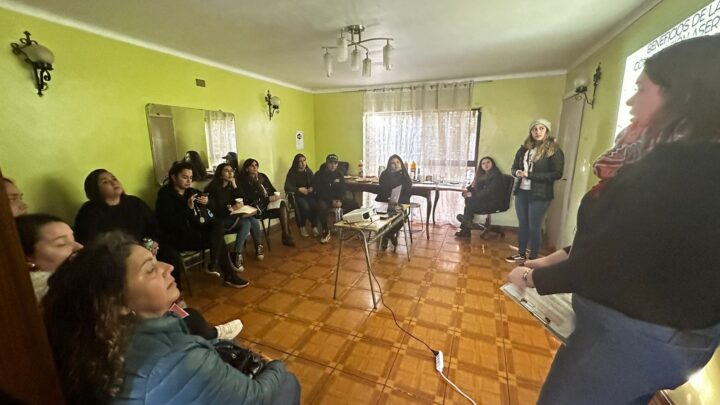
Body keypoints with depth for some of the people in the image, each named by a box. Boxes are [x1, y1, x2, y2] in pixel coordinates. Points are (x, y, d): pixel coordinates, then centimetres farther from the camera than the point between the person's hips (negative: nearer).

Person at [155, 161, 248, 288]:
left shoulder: (192, 192, 12)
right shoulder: (165, 196, -7)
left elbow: (213, 209, 10)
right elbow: (171, 223, -19)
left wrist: (208, 202, -11)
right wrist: (188, 207, -24)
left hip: (197, 230, 6)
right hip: (178, 237, -6)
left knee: (218, 225, -22)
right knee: (218, 238, -21)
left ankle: (214, 265, -20)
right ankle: (229, 276, -14)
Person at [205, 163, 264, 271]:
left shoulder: (231, 186, 10)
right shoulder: (213, 188, -9)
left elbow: (243, 200, 1)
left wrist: (235, 186, -7)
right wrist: (231, 208, -23)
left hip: (233, 216, 6)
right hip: (220, 219, -6)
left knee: (254, 221, -21)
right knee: (246, 223, -30)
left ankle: (258, 246, -1)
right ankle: (237, 255, -26)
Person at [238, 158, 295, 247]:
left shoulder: (262, 176, 15)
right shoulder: (244, 181, -4)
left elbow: (272, 189, 15)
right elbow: (252, 199, -13)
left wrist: (276, 195, -9)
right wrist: (269, 199, -19)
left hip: (270, 201, 6)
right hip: (258, 207, -6)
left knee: (283, 203, -26)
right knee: (283, 210, -26)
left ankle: (287, 237, -25)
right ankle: (287, 237, -17)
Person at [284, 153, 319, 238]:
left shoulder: (309, 171, 10)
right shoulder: (292, 173, -5)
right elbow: (287, 187, -14)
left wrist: (312, 188, -9)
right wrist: (299, 189, -24)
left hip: (308, 194, 4)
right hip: (297, 195, -4)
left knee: (314, 205, -28)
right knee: (305, 207, -32)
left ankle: (314, 227, -18)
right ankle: (302, 227, -10)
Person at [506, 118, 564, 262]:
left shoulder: (554, 150, -6)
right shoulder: (524, 148, 9)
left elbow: (557, 174, -13)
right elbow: (514, 167, 15)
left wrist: (530, 175, -18)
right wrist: (517, 172, -9)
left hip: (540, 195, -5)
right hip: (521, 192, 5)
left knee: (534, 227, 3)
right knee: (522, 224, 14)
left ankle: (533, 258, 17)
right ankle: (521, 254, 28)